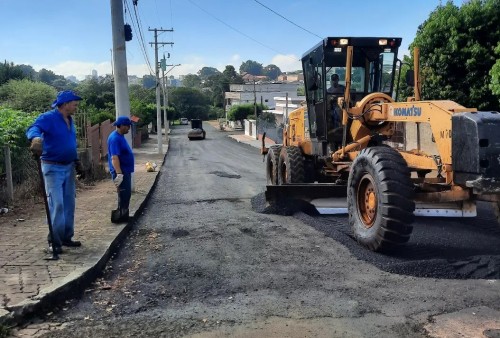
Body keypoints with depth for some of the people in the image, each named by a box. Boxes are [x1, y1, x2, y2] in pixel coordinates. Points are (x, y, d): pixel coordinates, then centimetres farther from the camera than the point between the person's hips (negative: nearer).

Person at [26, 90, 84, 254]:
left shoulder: (69, 120, 12)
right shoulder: (48, 118, -14)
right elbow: (33, 128, -33)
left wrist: (76, 161, 19)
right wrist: (36, 138, -56)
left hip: (68, 167, 8)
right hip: (53, 168, -8)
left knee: (69, 204, 11)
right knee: (57, 205, -11)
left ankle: (66, 237, 21)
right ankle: (54, 241, -2)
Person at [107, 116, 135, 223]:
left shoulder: (120, 136, 13)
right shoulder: (115, 138, -19)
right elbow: (114, 157, -26)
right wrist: (119, 173, -31)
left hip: (125, 170, 10)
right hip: (121, 171, -10)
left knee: (126, 194, 15)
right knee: (124, 194, -5)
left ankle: (123, 215, 24)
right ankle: (120, 216, 2)